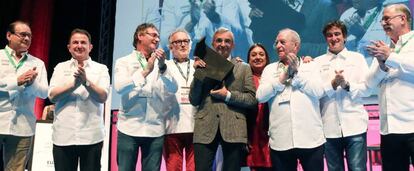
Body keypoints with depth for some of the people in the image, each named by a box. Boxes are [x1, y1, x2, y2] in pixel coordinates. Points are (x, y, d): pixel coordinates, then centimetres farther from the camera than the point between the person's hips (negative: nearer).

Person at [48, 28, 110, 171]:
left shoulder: (101, 68, 6)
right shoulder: (60, 67, 9)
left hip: (91, 137, -1)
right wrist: (74, 84, -17)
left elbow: (103, 96, -7)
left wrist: (86, 81, -20)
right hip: (63, 136, 1)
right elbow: (52, 96, -3)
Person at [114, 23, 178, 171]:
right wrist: (145, 71, -19)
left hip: (155, 129, 2)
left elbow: (173, 89, -1)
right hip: (129, 128, -2)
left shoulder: (159, 63, 11)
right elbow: (119, 87, -13)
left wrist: (162, 67, -15)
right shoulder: (124, 62, 4)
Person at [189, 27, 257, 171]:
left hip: (233, 130, 0)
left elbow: (253, 99, 3)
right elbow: (194, 100, 7)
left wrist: (228, 95, -10)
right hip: (205, 130, 0)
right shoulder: (203, 66, 12)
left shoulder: (244, 69, 11)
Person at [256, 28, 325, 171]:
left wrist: (296, 72, -4)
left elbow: (318, 92, -6)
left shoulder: (310, 66, 9)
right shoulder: (269, 69, 12)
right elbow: (260, 96, -1)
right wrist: (283, 76, -4)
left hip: (310, 139, -1)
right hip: (280, 141, 1)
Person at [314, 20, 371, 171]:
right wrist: (332, 85, -16)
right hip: (329, 127, 1)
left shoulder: (357, 58, 9)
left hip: (354, 126, -1)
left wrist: (347, 85, -14)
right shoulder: (318, 62, 8)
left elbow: (367, 89, 2)